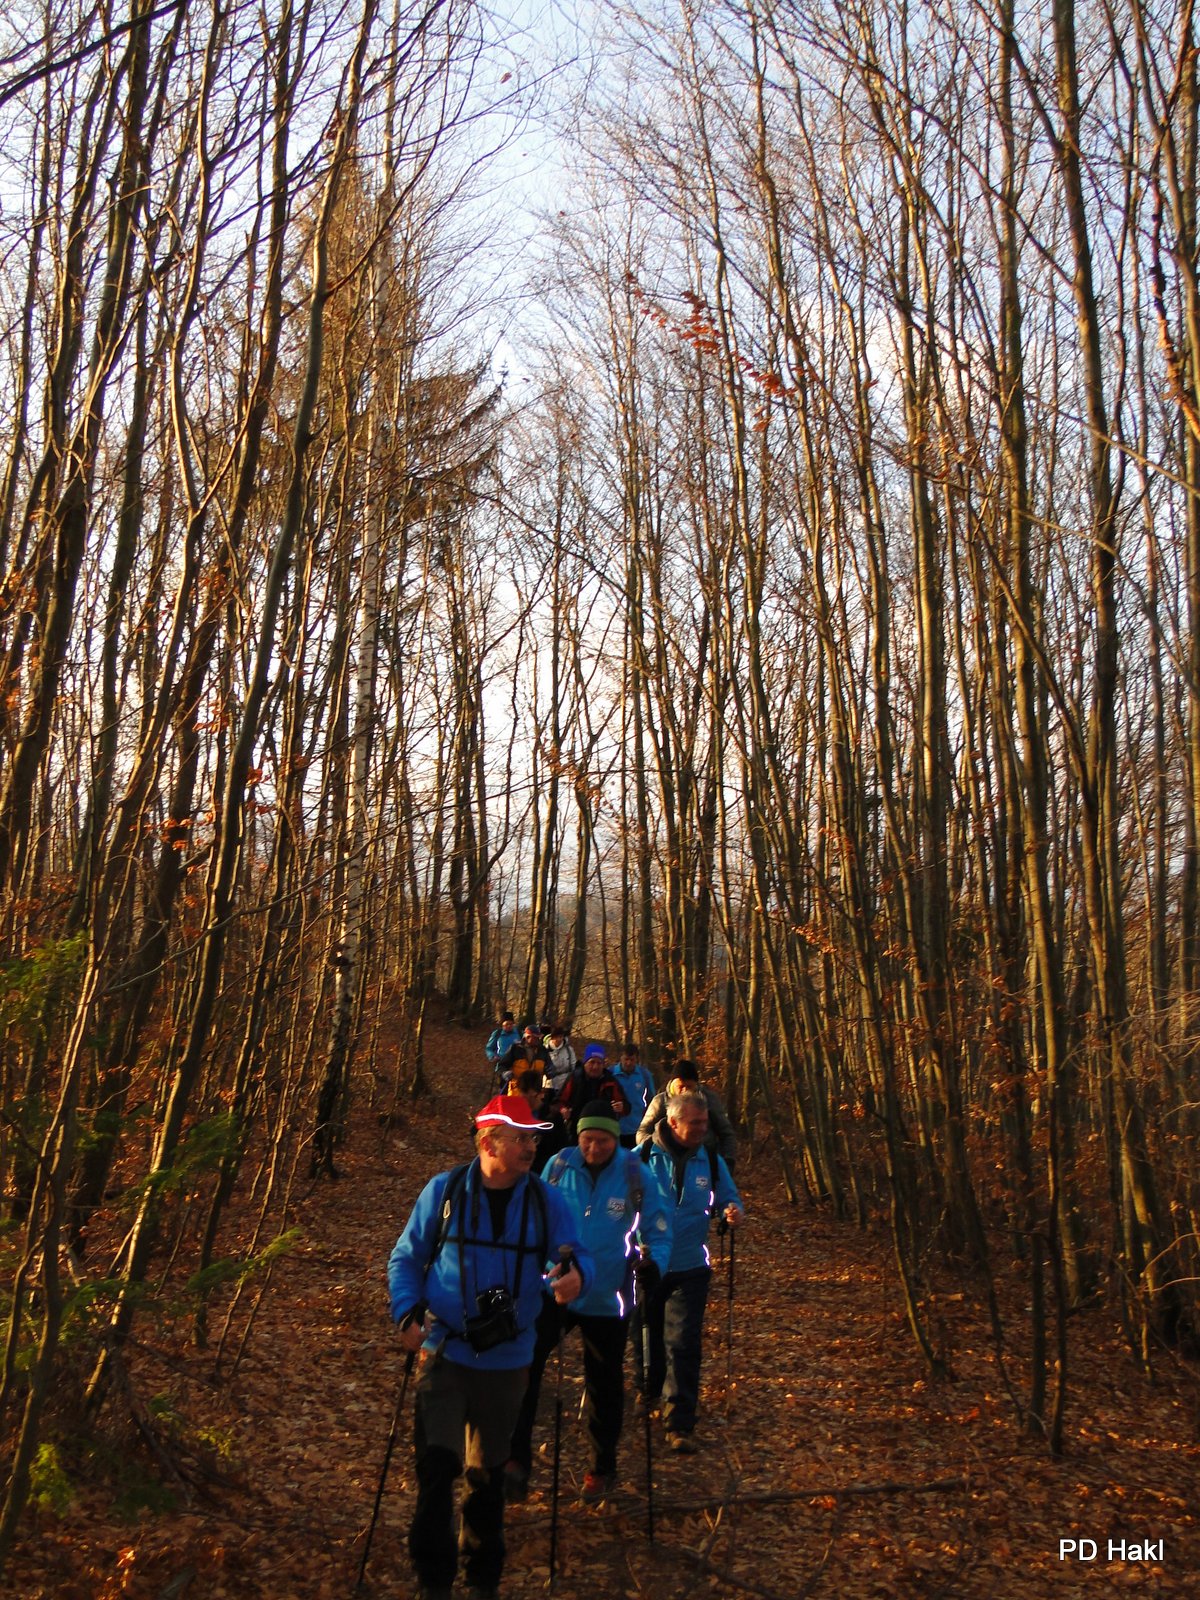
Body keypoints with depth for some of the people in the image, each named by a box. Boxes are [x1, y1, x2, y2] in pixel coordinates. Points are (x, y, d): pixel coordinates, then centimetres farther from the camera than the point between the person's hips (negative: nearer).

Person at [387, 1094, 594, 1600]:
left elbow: (577, 1255, -8)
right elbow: (406, 1258, 1)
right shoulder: (443, 1191, -7)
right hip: (444, 1354, -2)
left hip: (507, 1360, 2)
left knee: (488, 1472, 17)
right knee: (437, 1464, -9)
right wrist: (407, 1311, -15)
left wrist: (576, 1274, -31)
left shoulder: (546, 1200, -4)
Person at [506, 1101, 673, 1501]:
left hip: (607, 1299, -1)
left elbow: (658, 1231, -2)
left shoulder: (636, 1176, -11)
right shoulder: (559, 1165, -7)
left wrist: (652, 1265, -19)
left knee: (604, 1386, 13)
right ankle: (517, 1460, -6)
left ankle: (603, 1468, 34)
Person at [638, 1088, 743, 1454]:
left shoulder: (711, 1161, -1)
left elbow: (728, 1199, 9)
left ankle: (679, 1424, 4)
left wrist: (732, 1212, -15)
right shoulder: (642, 1158, -10)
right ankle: (650, 1388, 46)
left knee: (683, 1345, -4)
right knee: (649, 1335, 19)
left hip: (690, 1269, 0)